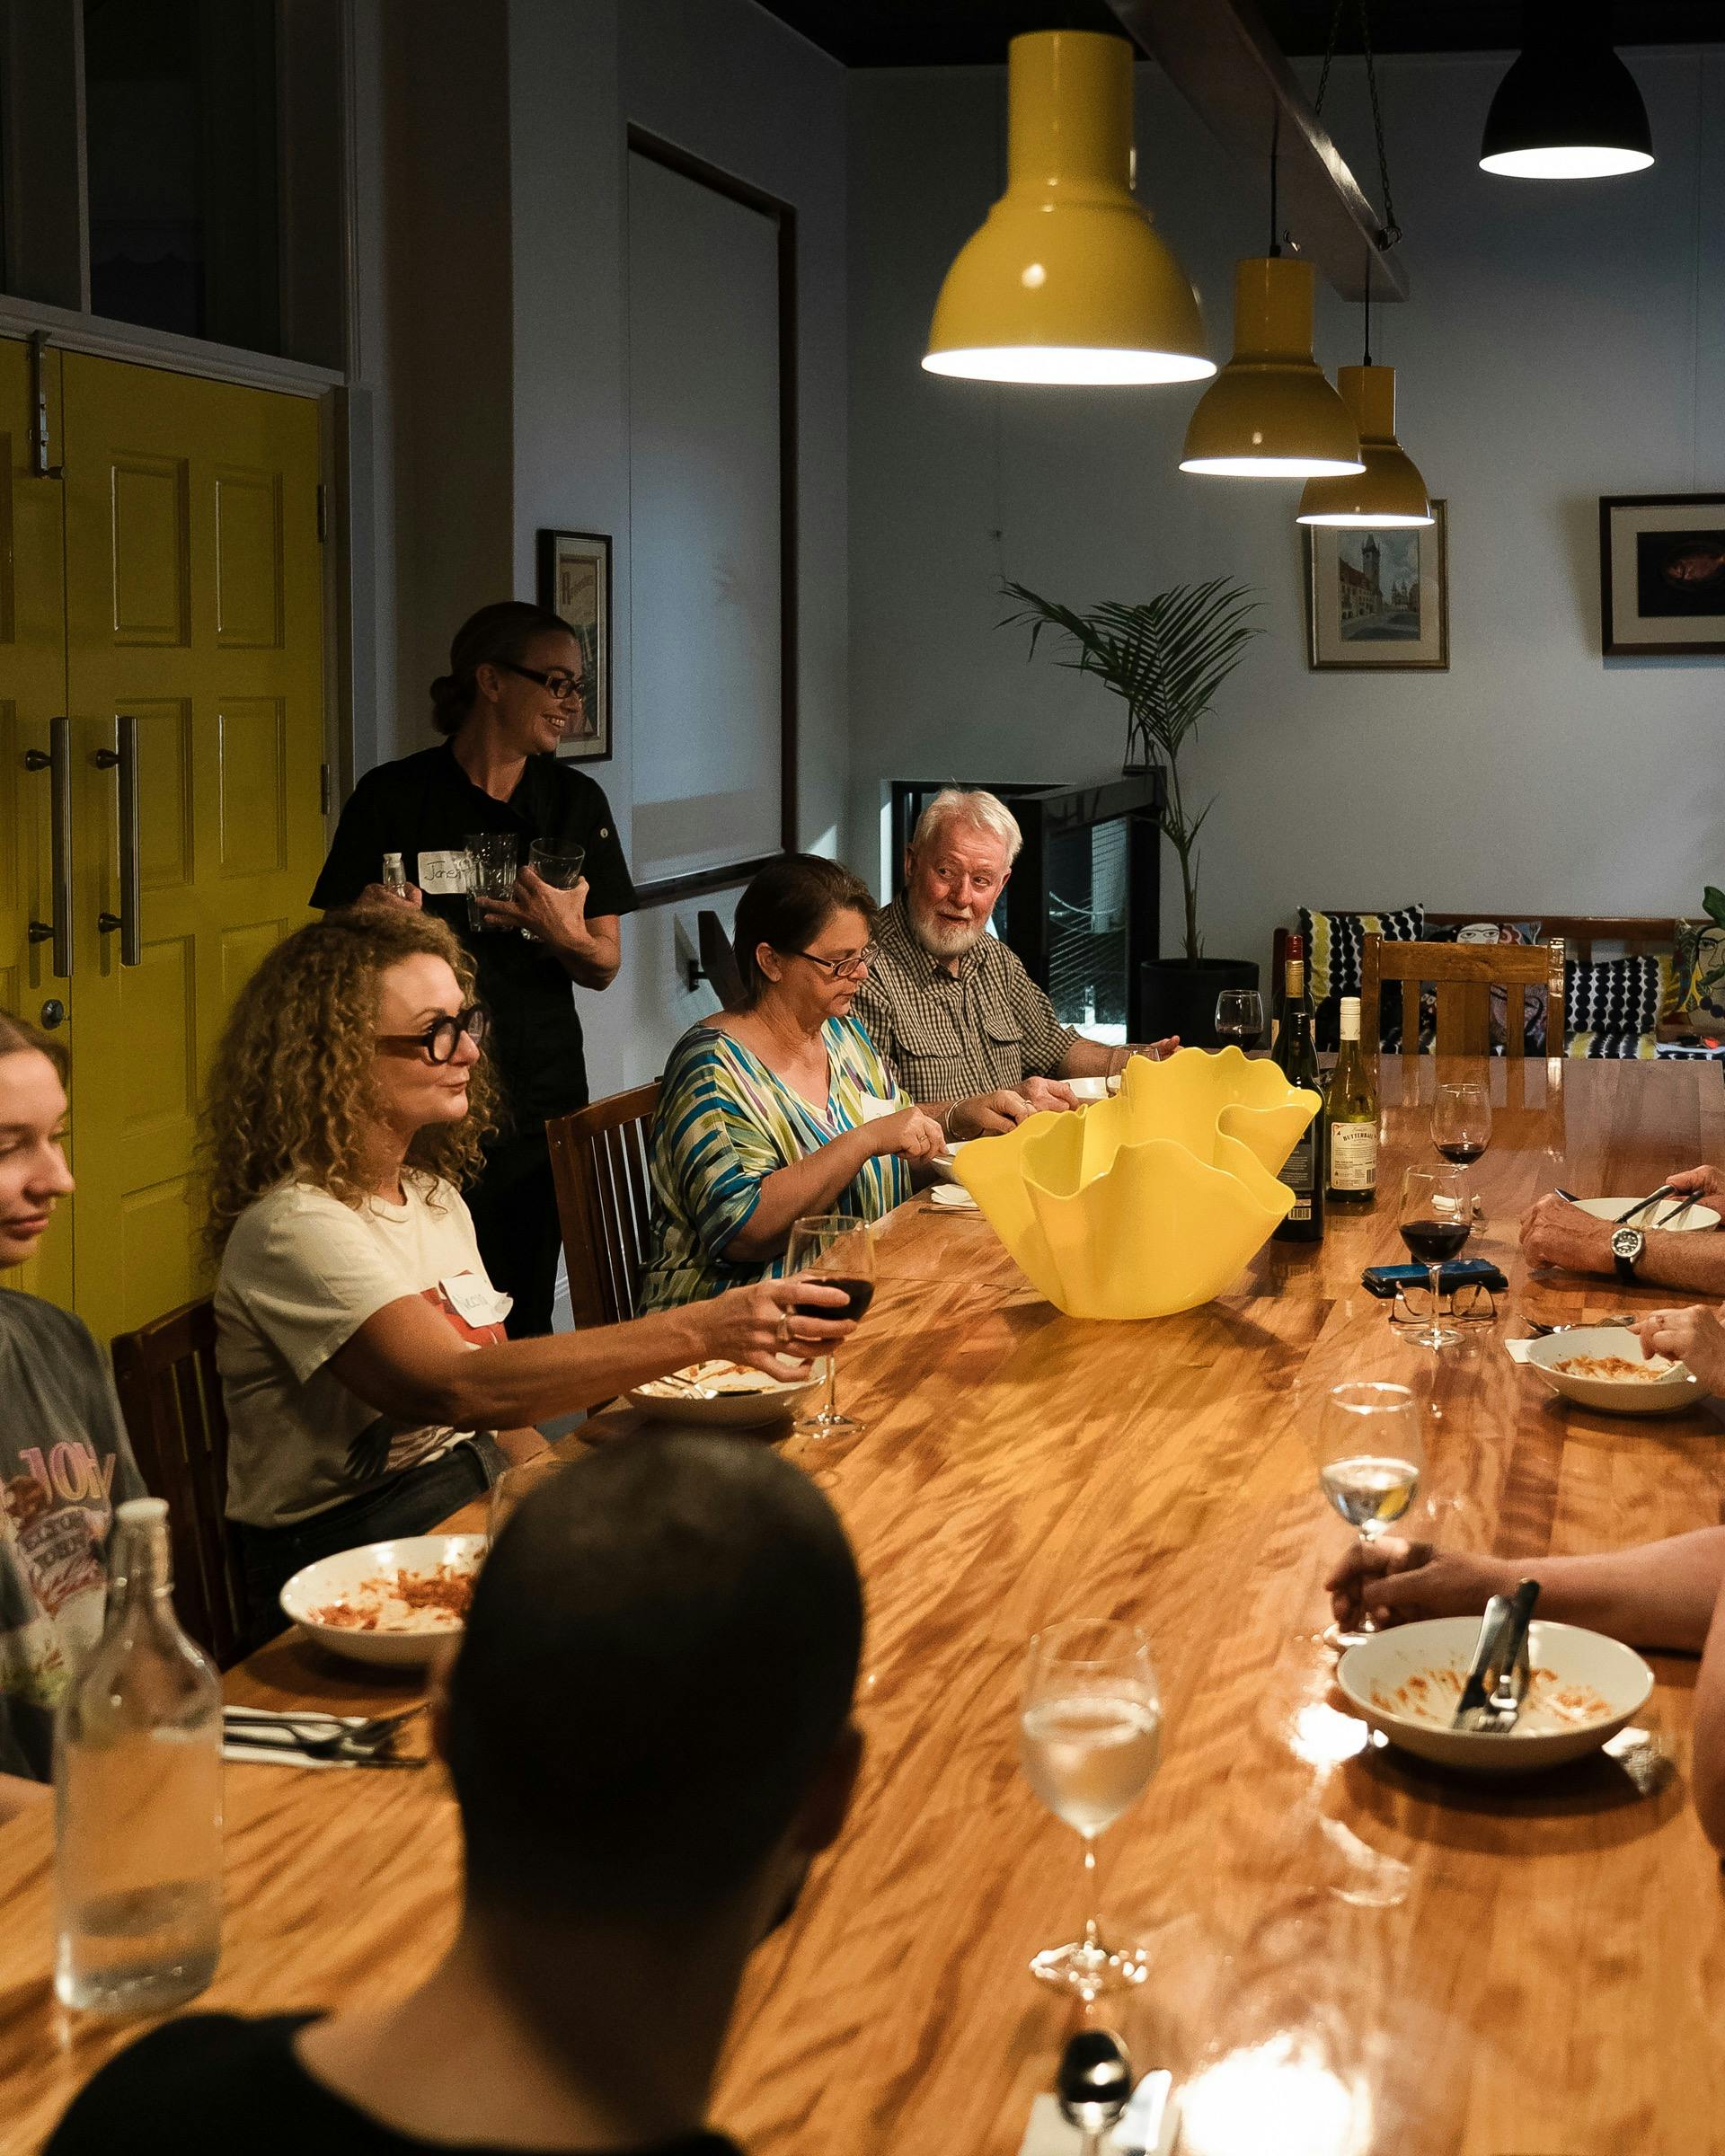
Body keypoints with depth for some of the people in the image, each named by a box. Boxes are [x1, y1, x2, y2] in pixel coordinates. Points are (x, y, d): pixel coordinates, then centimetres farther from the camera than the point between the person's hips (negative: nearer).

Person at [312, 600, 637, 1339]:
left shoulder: (576, 802, 8)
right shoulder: (394, 798, -2)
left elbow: (604, 967, 10)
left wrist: (565, 935, -11)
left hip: (539, 1100, 3)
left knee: (521, 1320, 4)